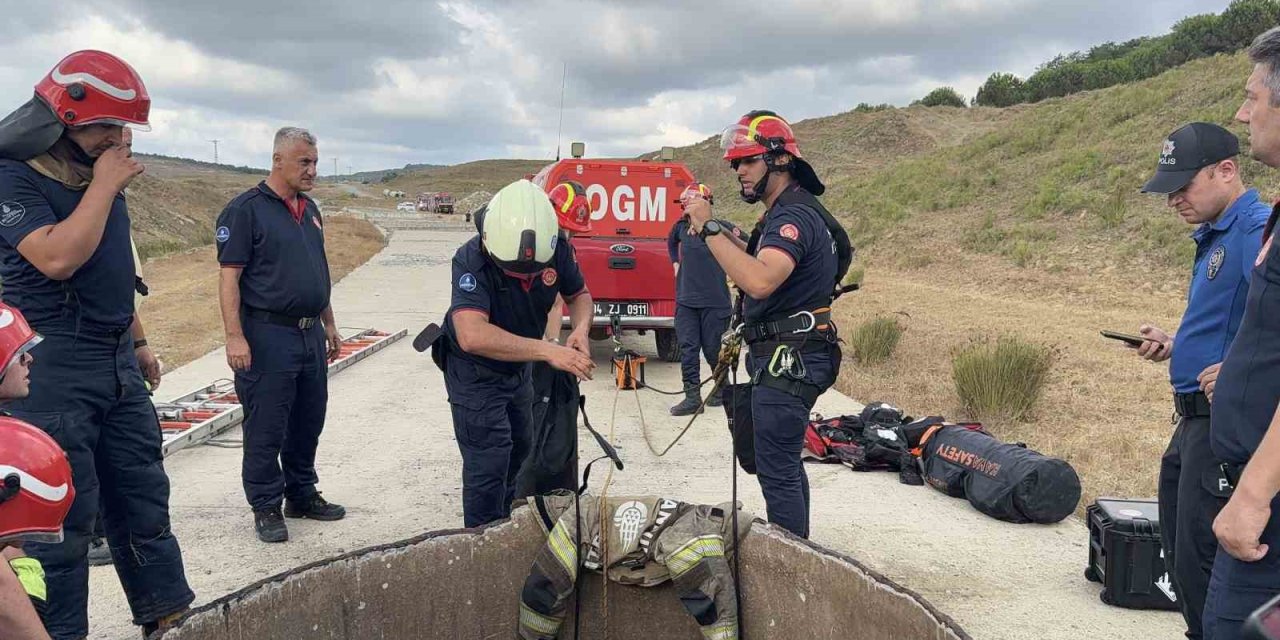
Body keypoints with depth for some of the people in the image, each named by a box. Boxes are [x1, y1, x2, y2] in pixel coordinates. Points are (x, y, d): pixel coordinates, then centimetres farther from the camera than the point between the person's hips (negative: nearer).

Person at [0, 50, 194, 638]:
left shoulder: (99, 173, 12)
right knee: (63, 512, 0)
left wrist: (137, 343, 23)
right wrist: (105, 186, -18)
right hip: (54, 368, -8)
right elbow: (57, 258, -26)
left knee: (142, 494, 13)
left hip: (116, 360, 8)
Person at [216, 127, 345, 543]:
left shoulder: (310, 210, 15)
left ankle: (302, 495, 29)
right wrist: (235, 337, -19)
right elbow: (229, 278, -13)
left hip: (310, 335, 8)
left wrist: (329, 325, 22)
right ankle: (266, 508, 12)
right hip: (268, 336, -8)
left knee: (308, 422, 15)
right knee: (266, 428, 0)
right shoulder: (246, 210, -9)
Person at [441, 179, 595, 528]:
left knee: (518, 451, 20)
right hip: (475, 373, -6)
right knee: (489, 464, -11)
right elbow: (472, 336, -49)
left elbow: (579, 294, -1)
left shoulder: (556, 250, -21)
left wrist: (581, 328, -25)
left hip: (518, 367, 6)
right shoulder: (472, 260, -36)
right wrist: (548, 351, -52)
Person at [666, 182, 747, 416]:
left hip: (714, 302, -5)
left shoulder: (721, 227, -10)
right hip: (685, 300, 5)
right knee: (687, 348, 0)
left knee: (713, 349, 5)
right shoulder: (681, 226, 7)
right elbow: (671, 242, 30)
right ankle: (692, 397, 3)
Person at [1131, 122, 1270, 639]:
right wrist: (1174, 348, 12)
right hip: (1195, 421, 11)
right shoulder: (1214, 237, 17)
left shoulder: (1260, 230, -15)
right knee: (1180, 556, 18)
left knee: (1201, 565, -6)